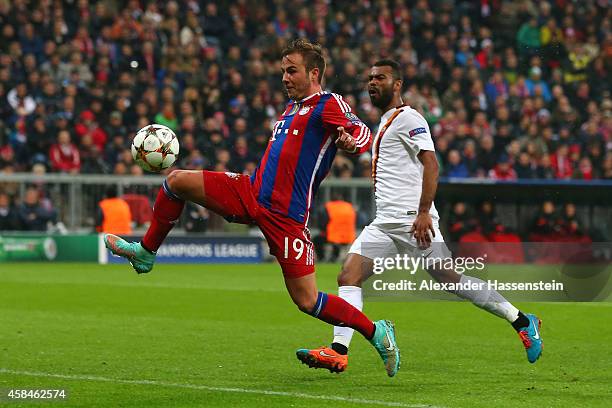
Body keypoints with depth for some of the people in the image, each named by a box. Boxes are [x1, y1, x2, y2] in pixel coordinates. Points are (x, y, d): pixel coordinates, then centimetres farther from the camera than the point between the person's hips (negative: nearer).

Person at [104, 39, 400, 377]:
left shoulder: (329, 105, -7)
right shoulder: (291, 108, 19)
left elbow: (364, 135, -24)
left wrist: (351, 141, -46)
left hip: (285, 216, -8)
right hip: (250, 193, 8)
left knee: (307, 301, -9)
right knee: (176, 181, -3)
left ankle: (376, 332, 9)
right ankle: (145, 253, 12)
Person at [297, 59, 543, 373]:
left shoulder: (408, 118, -6)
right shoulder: (385, 123, 23)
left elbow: (431, 165, -16)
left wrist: (423, 212, -23)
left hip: (411, 219, -9)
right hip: (384, 224, 9)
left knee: (451, 278, -4)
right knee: (348, 275, -8)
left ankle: (521, 321, 8)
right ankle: (339, 351, -16)